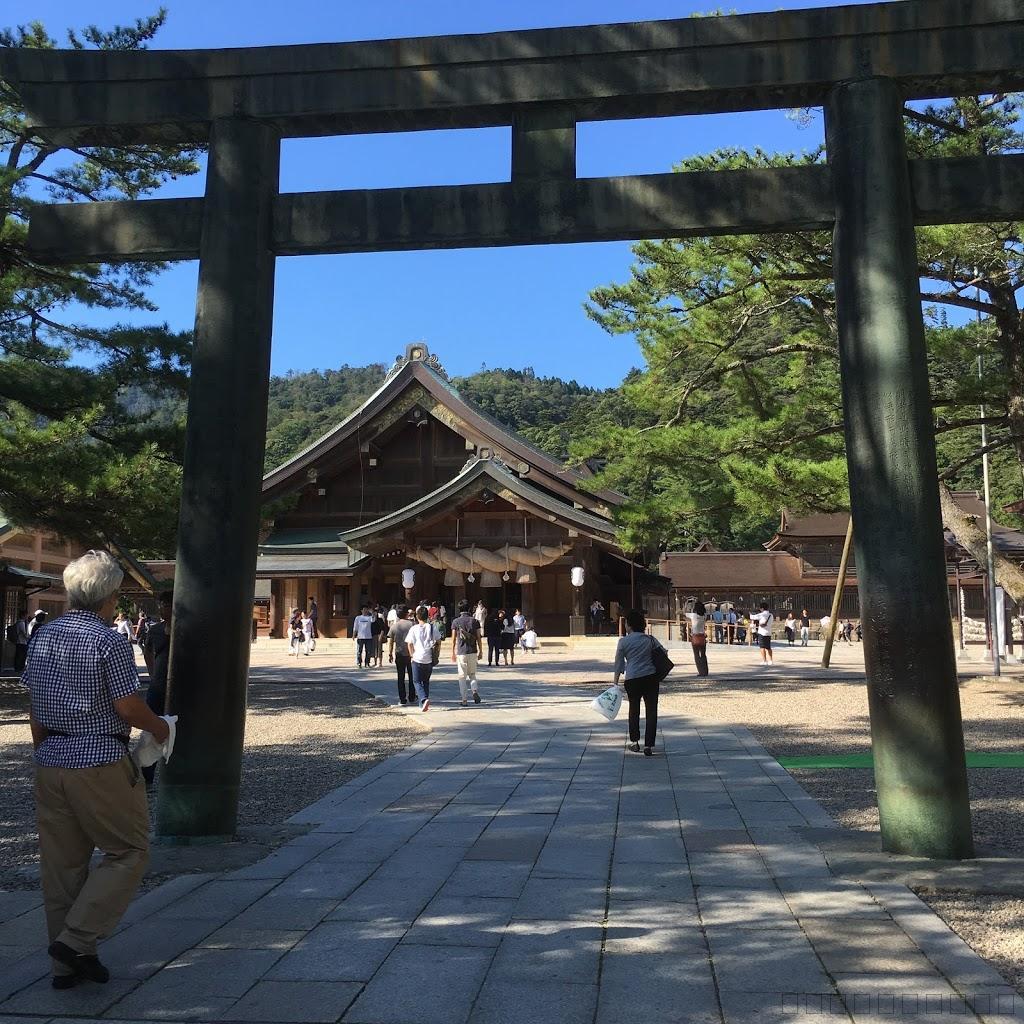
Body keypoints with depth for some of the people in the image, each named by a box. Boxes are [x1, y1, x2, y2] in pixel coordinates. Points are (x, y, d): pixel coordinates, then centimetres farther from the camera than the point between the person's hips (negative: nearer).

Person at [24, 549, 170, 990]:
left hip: (51, 762, 8)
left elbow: (35, 707, 12)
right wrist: (160, 728, 4)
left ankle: (66, 962, 23)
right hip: (101, 764, -7)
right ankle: (76, 940, 1)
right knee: (128, 851, 8)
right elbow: (128, 707, -14)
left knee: (62, 861, 14)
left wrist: (44, 752, 21)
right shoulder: (110, 642, -16)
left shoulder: (43, 637, 6)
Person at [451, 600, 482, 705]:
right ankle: (475, 691, -9)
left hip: (461, 652, -1)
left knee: (462, 676, 4)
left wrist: (453, 652, 7)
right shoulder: (474, 621, 2)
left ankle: (464, 700, 2)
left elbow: (453, 638, 0)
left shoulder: (455, 621, -1)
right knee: (472, 674, 16)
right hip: (473, 652, 1)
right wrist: (480, 651, 11)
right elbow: (478, 638, 2)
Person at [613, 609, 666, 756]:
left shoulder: (623, 641, -1)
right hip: (651, 678, 1)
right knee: (651, 711, 4)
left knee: (634, 710, 18)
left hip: (632, 679, -1)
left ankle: (634, 742, 25)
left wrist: (616, 682, 6)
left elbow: (619, 663, 1)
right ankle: (648, 746, 1)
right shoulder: (650, 639, 5)